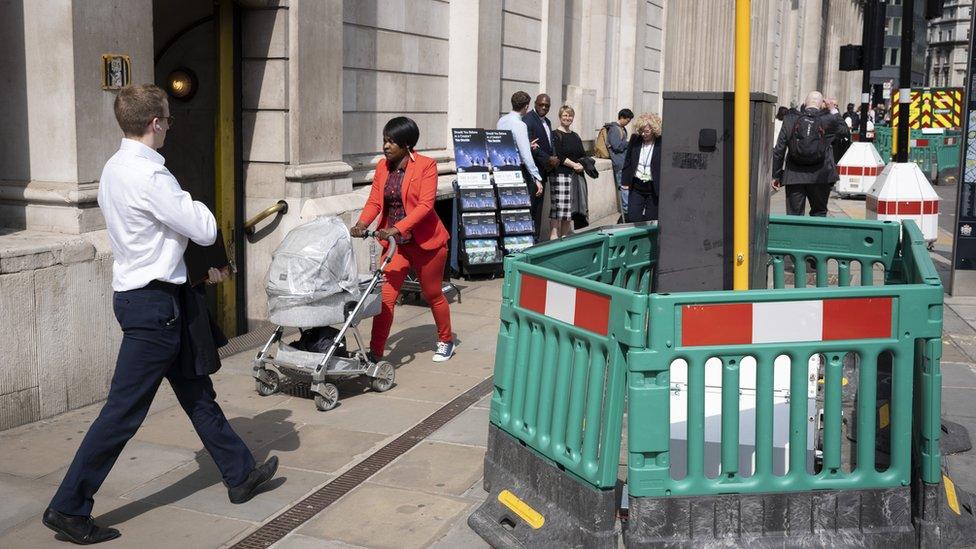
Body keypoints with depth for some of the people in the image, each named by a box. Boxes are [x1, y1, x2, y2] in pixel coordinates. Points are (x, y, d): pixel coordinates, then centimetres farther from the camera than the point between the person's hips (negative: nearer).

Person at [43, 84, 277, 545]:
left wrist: (197, 270, 19)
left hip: (138, 293, 10)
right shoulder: (150, 175, -21)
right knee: (124, 411, -2)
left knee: (197, 393, 19)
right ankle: (68, 509, 7)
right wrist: (193, 202, 4)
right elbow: (205, 231, -16)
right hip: (154, 303, -10)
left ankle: (240, 475, 33)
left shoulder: (115, 169, 9)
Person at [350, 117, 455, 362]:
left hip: (425, 241, -4)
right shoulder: (382, 166, 3)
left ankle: (446, 342, 36)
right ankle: (375, 354, -2)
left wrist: (397, 228, -33)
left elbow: (425, 204, -22)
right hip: (394, 242, 4)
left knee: (433, 294, 13)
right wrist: (362, 224, -20)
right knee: (385, 297, -6)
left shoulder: (426, 165, -13)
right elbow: (375, 201, 0)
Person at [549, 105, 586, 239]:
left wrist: (582, 164, 0)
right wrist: (574, 164, -12)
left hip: (575, 175, 7)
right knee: (558, 205, -11)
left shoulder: (575, 136, 19)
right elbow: (558, 156, -12)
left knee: (570, 207, 6)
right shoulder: (555, 135, -3)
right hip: (560, 174, -7)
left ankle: (564, 235, 12)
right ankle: (554, 235, -10)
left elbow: (582, 155, 21)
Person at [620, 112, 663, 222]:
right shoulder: (635, 139, 2)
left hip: (654, 188, -3)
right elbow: (628, 161, 10)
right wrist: (625, 181, 6)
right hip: (636, 186, 4)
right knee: (632, 218, 0)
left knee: (651, 221, 5)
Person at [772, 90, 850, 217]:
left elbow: (779, 149, 0)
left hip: (794, 176, 0)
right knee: (819, 212, 15)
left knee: (794, 215, 4)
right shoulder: (829, 120, -4)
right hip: (820, 177, 0)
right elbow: (846, 132, 17)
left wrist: (776, 175, 6)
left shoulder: (790, 120, -1)